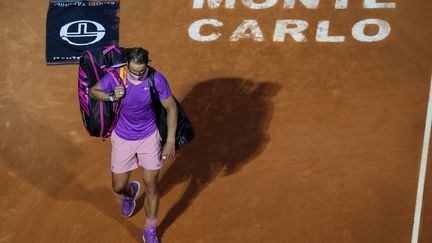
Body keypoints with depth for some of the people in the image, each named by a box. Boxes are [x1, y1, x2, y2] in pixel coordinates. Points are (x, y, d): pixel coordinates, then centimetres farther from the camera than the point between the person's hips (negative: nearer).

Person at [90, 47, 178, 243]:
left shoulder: (157, 79, -22)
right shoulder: (115, 77, -21)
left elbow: (171, 108, -10)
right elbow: (93, 91, -4)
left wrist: (171, 141, -11)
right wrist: (112, 97, -25)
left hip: (149, 137, -1)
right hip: (122, 138, 1)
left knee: (151, 186, 4)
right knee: (118, 187, 9)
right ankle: (130, 192, 49)